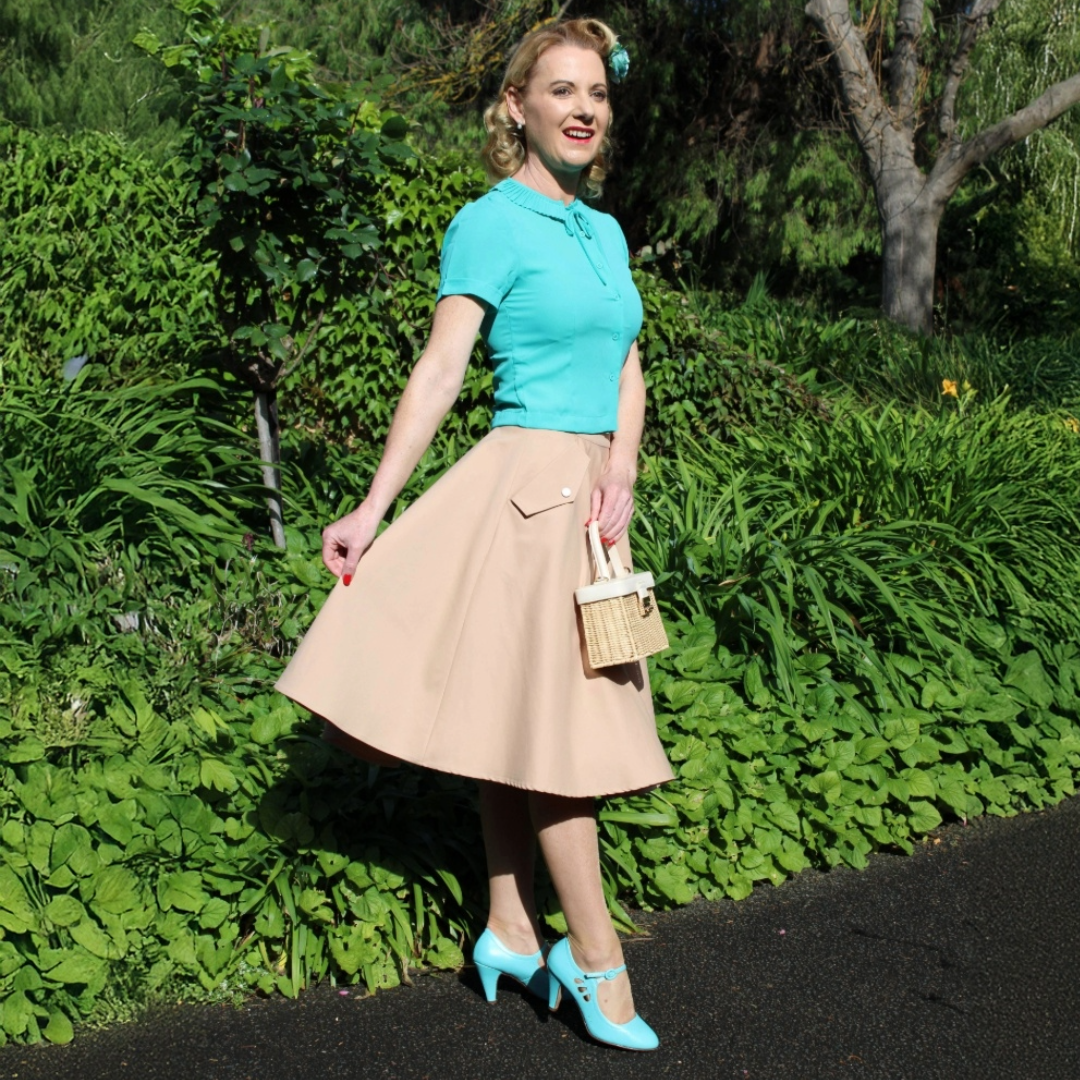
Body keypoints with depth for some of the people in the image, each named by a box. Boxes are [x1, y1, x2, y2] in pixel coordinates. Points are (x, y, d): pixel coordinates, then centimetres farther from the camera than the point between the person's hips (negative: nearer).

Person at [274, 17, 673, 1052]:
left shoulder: (605, 230, 15)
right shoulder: (490, 223, -7)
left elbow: (626, 368, 15)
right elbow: (439, 371, -11)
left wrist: (622, 463, -4)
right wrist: (372, 510, -13)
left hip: (590, 490, 7)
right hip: (528, 480, -7)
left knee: (521, 716, 12)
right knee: (552, 721, -2)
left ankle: (510, 932, 20)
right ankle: (594, 953, 8)